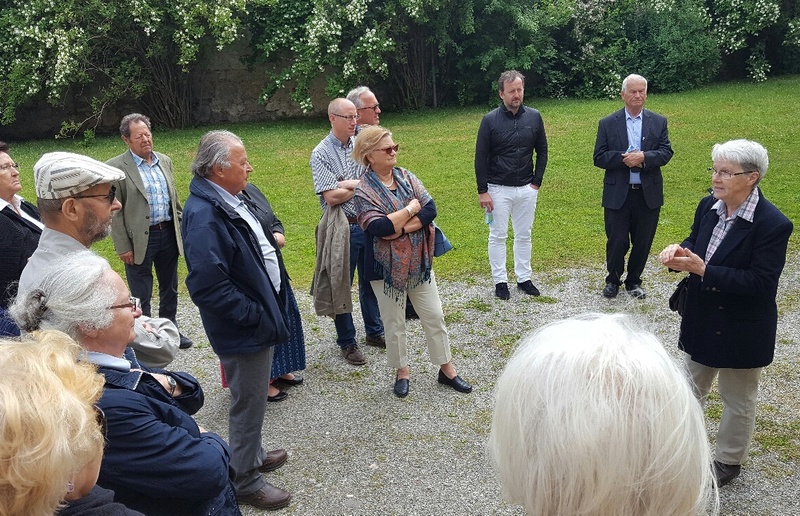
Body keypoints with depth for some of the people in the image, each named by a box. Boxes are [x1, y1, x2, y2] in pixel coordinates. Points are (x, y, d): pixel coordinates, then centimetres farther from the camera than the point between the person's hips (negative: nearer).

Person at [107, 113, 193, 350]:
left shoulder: (165, 161, 7)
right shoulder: (116, 167, -10)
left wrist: (181, 231, 12)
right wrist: (123, 247, -12)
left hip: (168, 234, 5)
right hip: (140, 239, -5)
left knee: (170, 289, 17)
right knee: (141, 295, 8)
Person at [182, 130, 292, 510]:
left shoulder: (231, 200, 5)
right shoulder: (205, 215, -27)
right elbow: (207, 285, -31)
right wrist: (252, 315, -22)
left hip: (261, 317, 10)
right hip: (245, 330, -10)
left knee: (253, 397, 26)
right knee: (249, 403, 7)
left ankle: (252, 455, 46)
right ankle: (245, 481, 26)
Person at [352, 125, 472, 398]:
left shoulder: (405, 176, 1)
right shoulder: (364, 190, -13)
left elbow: (431, 209, -9)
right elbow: (379, 227, -27)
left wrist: (401, 227, -21)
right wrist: (412, 207, -16)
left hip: (419, 261, 4)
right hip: (387, 266, -4)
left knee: (434, 315, 11)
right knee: (394, 323, 10)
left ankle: (446, 368, 25)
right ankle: (402, 372, 29)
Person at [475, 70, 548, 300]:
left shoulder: (534, 117, 0)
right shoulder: (490, 120, -8)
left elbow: (542, 151, 9)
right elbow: (481, 158, -6)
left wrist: (536, 182, 3)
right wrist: (482, 191, -8)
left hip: (527, 189, 3)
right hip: (498, 189, -3)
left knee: (524, 236, 11)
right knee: (498, 236, 5)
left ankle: (524, 278, 23)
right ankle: (500, 281, 15)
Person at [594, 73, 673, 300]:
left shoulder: (658, 122, 6)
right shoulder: (608, 124, 2)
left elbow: (666, 152, -3)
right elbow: (599, 157, -4)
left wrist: (644, 157, -20)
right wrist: (624, 158, -19)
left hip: (648, 194, 2)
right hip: (617, 194, -1)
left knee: (643, 242, 9)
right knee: (616, 241, 3)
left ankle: (634, 281, 28)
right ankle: (613, 280, 24)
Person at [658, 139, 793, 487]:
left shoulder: (773, 224, -25)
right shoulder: (709, 206, -5)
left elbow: (762, 283, -27)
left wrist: (704, 270, -32)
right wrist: (679, 250, -15)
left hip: (741, 329, -6)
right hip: (701, 319, 6)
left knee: (738, 400, 17)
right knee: (690, 389, 23)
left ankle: (729, 461, 38)